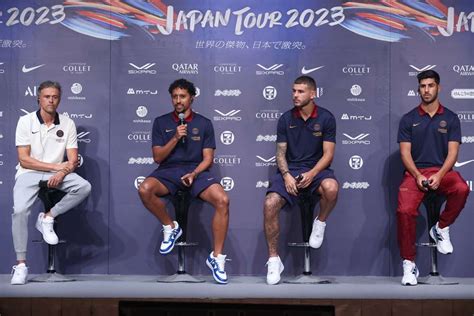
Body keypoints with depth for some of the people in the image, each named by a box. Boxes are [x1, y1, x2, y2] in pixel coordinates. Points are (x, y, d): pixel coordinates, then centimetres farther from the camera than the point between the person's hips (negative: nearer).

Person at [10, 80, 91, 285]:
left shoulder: (67, 124, 4)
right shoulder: (26, 121, -1)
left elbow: (73, 161, 0)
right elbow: (24, 160, -6)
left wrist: (62, 173, -22)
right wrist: (56, 166, -12)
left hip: (56, 175, 2)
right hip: (29, 174, -2)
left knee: (84, 187, -26)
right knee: (20, 210, -27)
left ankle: (47, 218, -9)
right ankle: (21, 265, -16)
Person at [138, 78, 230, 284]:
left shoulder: (203, 123, 11)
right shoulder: (161, 122, 11)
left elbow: (208, 158, 5)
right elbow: (158, 157, 5)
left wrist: (194, 173, -14)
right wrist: (175, 138, -9)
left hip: (196, 170, 0)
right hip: (169, 171, 1)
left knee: (222, 200, -30)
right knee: (144, 190, -34)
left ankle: (217, 257, -19)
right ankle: (170, 226, -6)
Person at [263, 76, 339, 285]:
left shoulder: (326, 118, -1)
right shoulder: (286, 119, 5)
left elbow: (328, 154, -3)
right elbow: (280, 153, 5)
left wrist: (311, 174, -20)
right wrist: (286, 175, -14)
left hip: (316, 169, -1)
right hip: (290, 170, 2)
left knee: (331, 188, -38)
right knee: (270, 204, -25)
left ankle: (320, 223, -4)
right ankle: (273, 260, -10)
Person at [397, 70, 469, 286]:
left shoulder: (450, 118, 8)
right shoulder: (408, 119, 8)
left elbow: (452, 152, 0)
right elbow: (405, 153, 2)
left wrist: (439, 176, -17)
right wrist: (418, 176, -16)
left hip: (442, 170, 0)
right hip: (415, 172, 0)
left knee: (461, 188, -34)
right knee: (405, 210, -27)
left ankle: (441, 228, -6)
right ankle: (409, 264, -11)